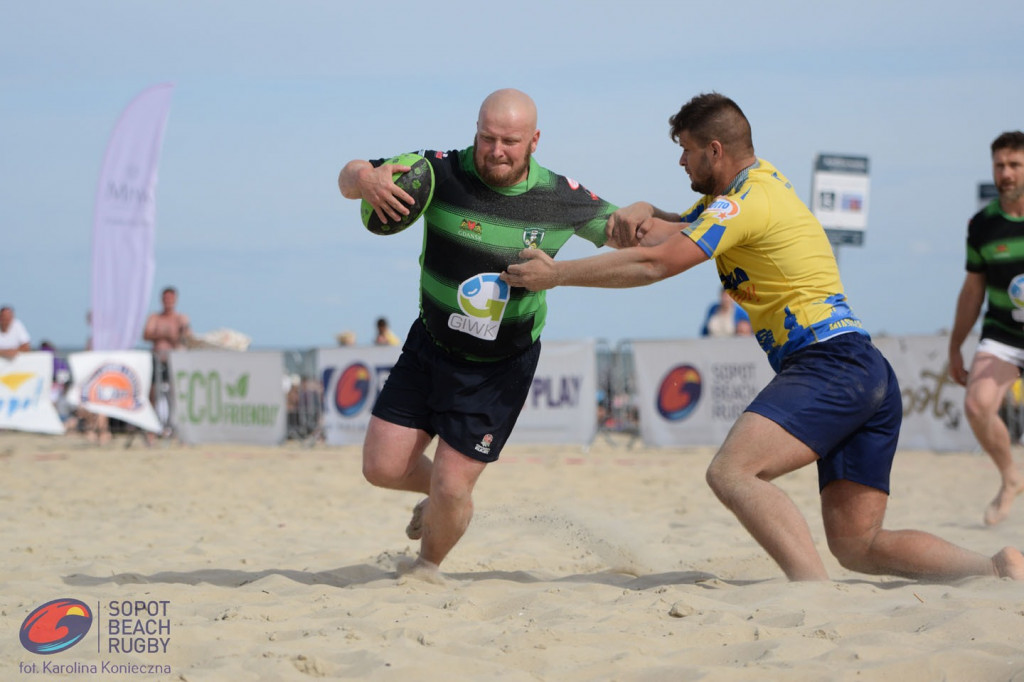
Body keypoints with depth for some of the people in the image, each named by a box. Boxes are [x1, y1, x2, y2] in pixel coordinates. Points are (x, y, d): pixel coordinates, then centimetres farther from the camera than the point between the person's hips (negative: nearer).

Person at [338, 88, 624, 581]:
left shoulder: (561, 199, -11)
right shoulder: (442, 174, -15)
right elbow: (349, 178, -8)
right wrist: (365, 178, -34)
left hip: (502, 368, -1)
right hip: (430, 347, 2)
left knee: (452, 488, -7)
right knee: (383, 467, -1)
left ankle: (429, 566, 26)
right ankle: (439, 492, 35)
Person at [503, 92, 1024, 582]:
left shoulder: (750, 200, -7)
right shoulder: (753, 183, 22)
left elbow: (656, 263, -13)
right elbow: (676, 230, 32)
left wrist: (554, 273, -5)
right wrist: (641, 213, 7)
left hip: (830, 362, -10)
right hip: (871, 377, 10)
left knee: (731, 472, -26)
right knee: (859, 548, 7)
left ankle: (817, 593, -39)